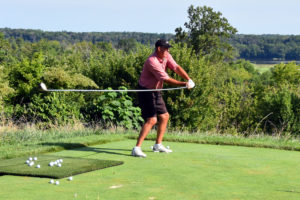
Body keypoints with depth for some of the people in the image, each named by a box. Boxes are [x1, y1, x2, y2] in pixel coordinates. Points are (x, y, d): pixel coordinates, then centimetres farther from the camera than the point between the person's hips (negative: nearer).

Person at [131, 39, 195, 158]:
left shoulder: (166, 56, 1)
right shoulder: (152, 62, -26)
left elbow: (176, 68, -9)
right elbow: (166, 79, -28)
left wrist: (188, 79, -25)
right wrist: (184, 84, -28)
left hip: (156, 92, 9)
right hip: (146, 92, -9)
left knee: (164, 116, 15)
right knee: (152, 120, -18)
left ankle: (158, 145, 28)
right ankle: (137, 148, -18)